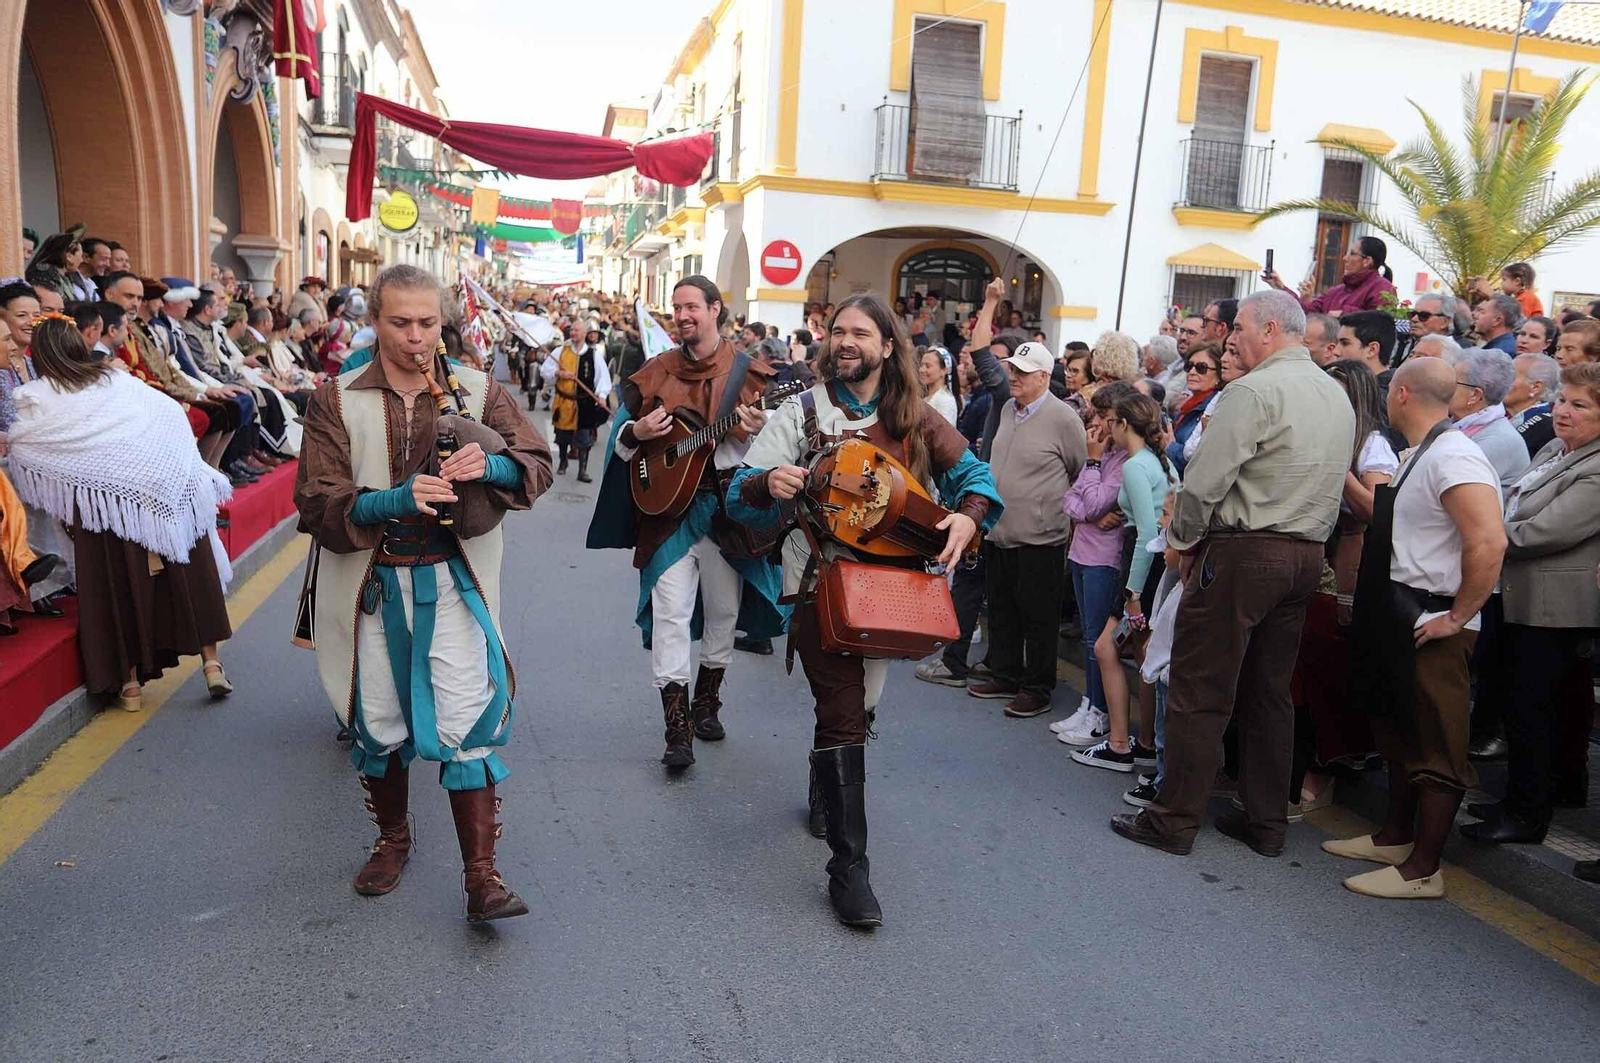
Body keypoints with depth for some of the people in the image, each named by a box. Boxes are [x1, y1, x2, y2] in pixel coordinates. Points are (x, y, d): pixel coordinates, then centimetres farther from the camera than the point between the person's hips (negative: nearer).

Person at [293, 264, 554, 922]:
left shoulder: (477, 391, 3)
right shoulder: (336, 401, 0)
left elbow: (539, 464, 3)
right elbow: (316, 502, -7)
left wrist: (489, 465, -19)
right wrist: (397, 499, -24)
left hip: (452, 581, -1)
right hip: (370, 584, 1)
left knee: (467, 725, -7)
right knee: (377, 720, 14)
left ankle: (482, 875, 2)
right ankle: (392, 839, 38)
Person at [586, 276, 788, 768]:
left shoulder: (748, 373, 1)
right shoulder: (658, 372, 7)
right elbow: (620, 434, 11)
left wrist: (754, 432, -23)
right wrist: (636, 432, -11)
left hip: (727, 508, 0)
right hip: (668, 507, 0)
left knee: (723, 611, 11)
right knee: (671, 612, -7)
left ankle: (706, 704, 32)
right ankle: (678, 731, -5)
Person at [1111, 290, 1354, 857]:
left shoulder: (1254, 391, -13)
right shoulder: (1338, 396, 15)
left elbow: (1205, 480, -16)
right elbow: (1333, 484, 18)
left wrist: (1184, 540, -1)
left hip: (1244, 551, -9)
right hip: (1307, 556, 9)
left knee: (1200, 690, -2)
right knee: (1268, 692, 14)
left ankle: (1175, 820, 5)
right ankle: (1266, 821, 21)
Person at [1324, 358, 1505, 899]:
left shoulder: (1453, 457, -19)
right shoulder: (1419, 455, 12)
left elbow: (1489, 541, -28)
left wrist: (1456, 618, -22)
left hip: (1432, 625, -11)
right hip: (1401, 619, 11)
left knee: (1436, 748, 0)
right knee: (1400, 733, 20)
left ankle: (1422, 870, 10)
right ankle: (1395, 838, 35)